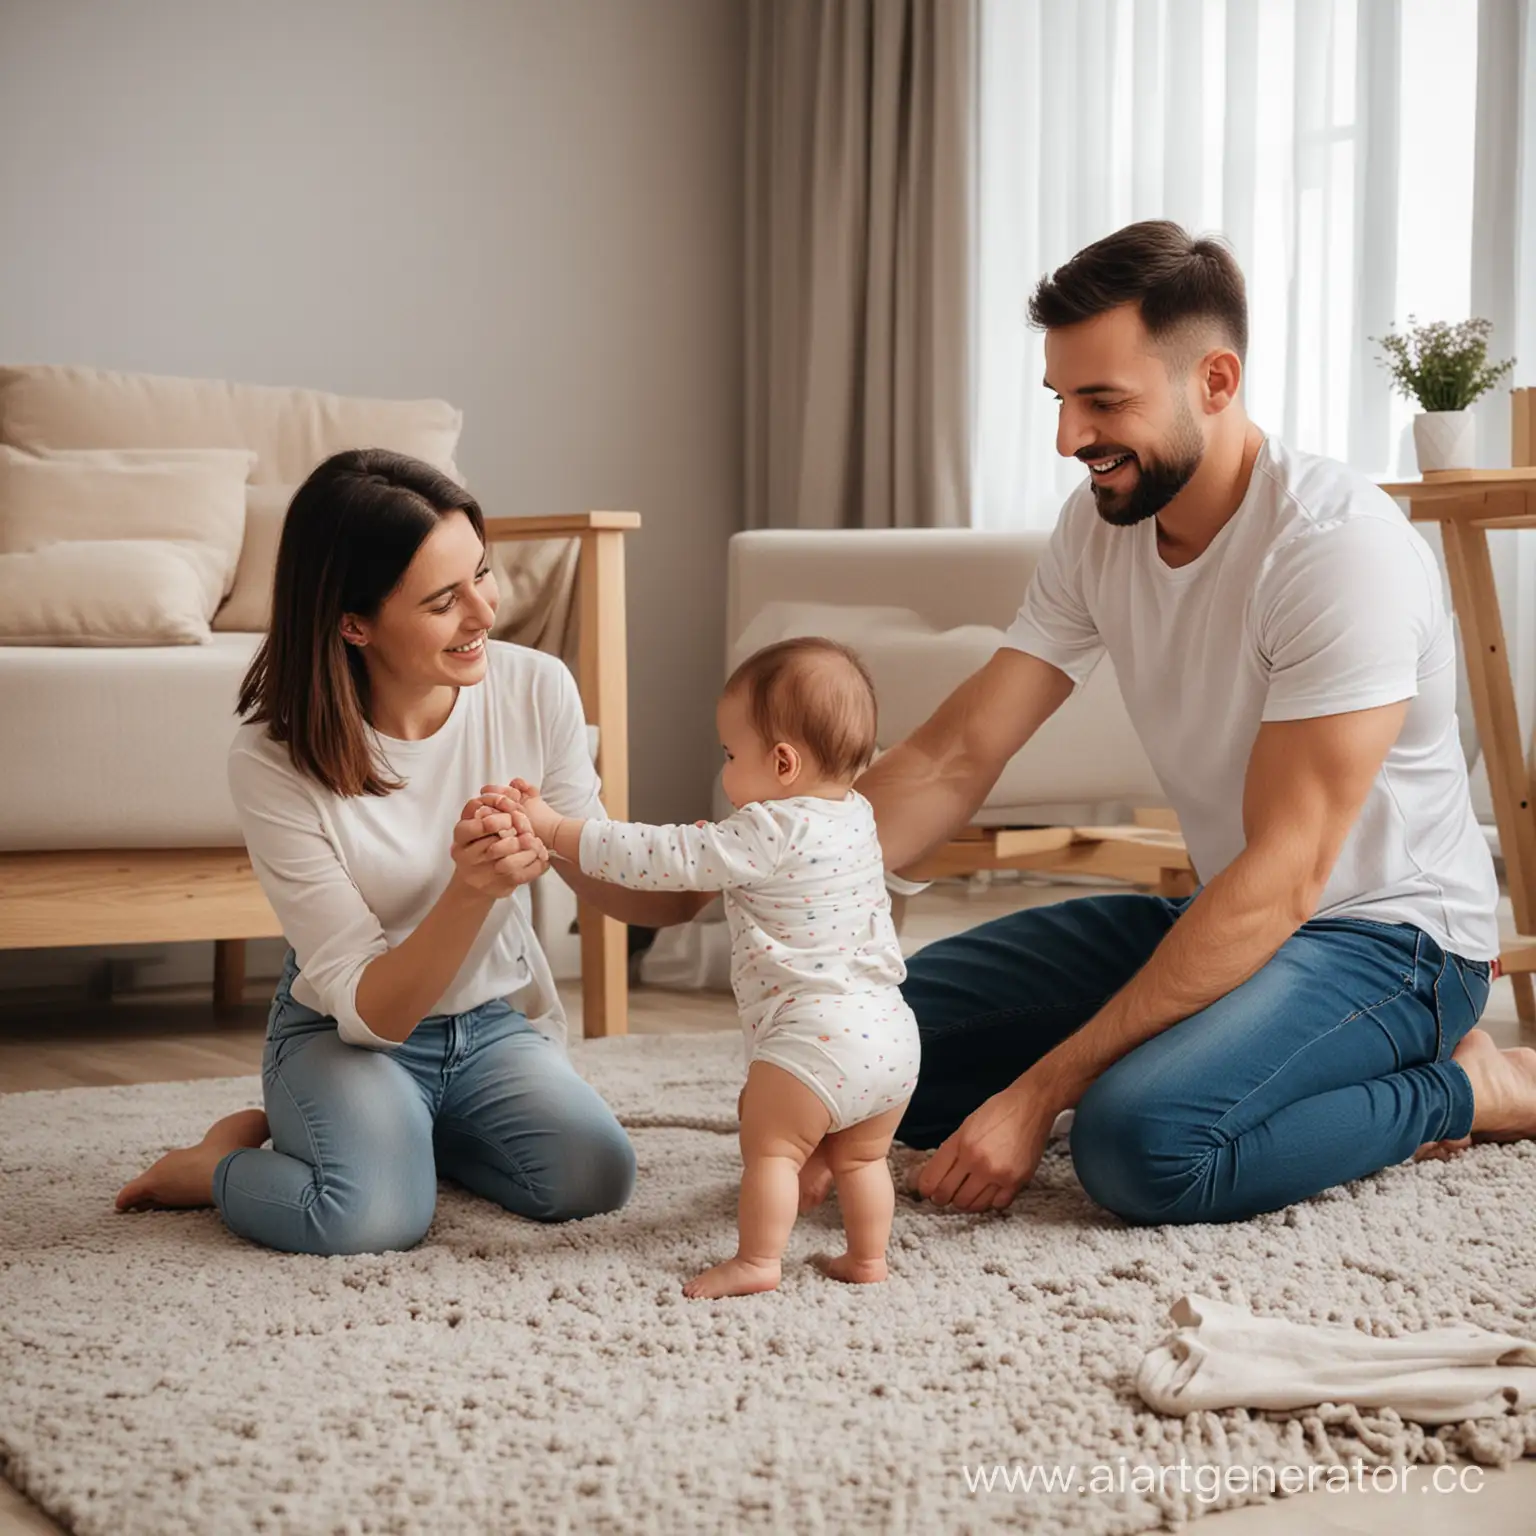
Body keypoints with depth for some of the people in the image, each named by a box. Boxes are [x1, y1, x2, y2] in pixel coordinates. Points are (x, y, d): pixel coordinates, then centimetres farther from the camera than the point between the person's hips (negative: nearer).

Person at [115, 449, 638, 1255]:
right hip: (345, 1033, -4)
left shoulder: (535, 689, -15)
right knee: (375, 1215, -32)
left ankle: (416, 1124, 10)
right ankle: (218, 1159, 3)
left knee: (594, 1177, -22)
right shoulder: (273, 762, -23)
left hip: (496, 1020, 4)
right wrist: (472, 889, -41)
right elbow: (368, 1011, -24)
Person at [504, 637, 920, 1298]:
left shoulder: (766, 834, -13)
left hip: (818, 1038, -8)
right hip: (893, 1034, 9)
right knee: (858, 1156, 21)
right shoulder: (856, 816, 13)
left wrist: (552, 828, -5)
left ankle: (757, 1261, 3)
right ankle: (868, 1257, 24)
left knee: (769, 1145, 4)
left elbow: (665, 858, -12)